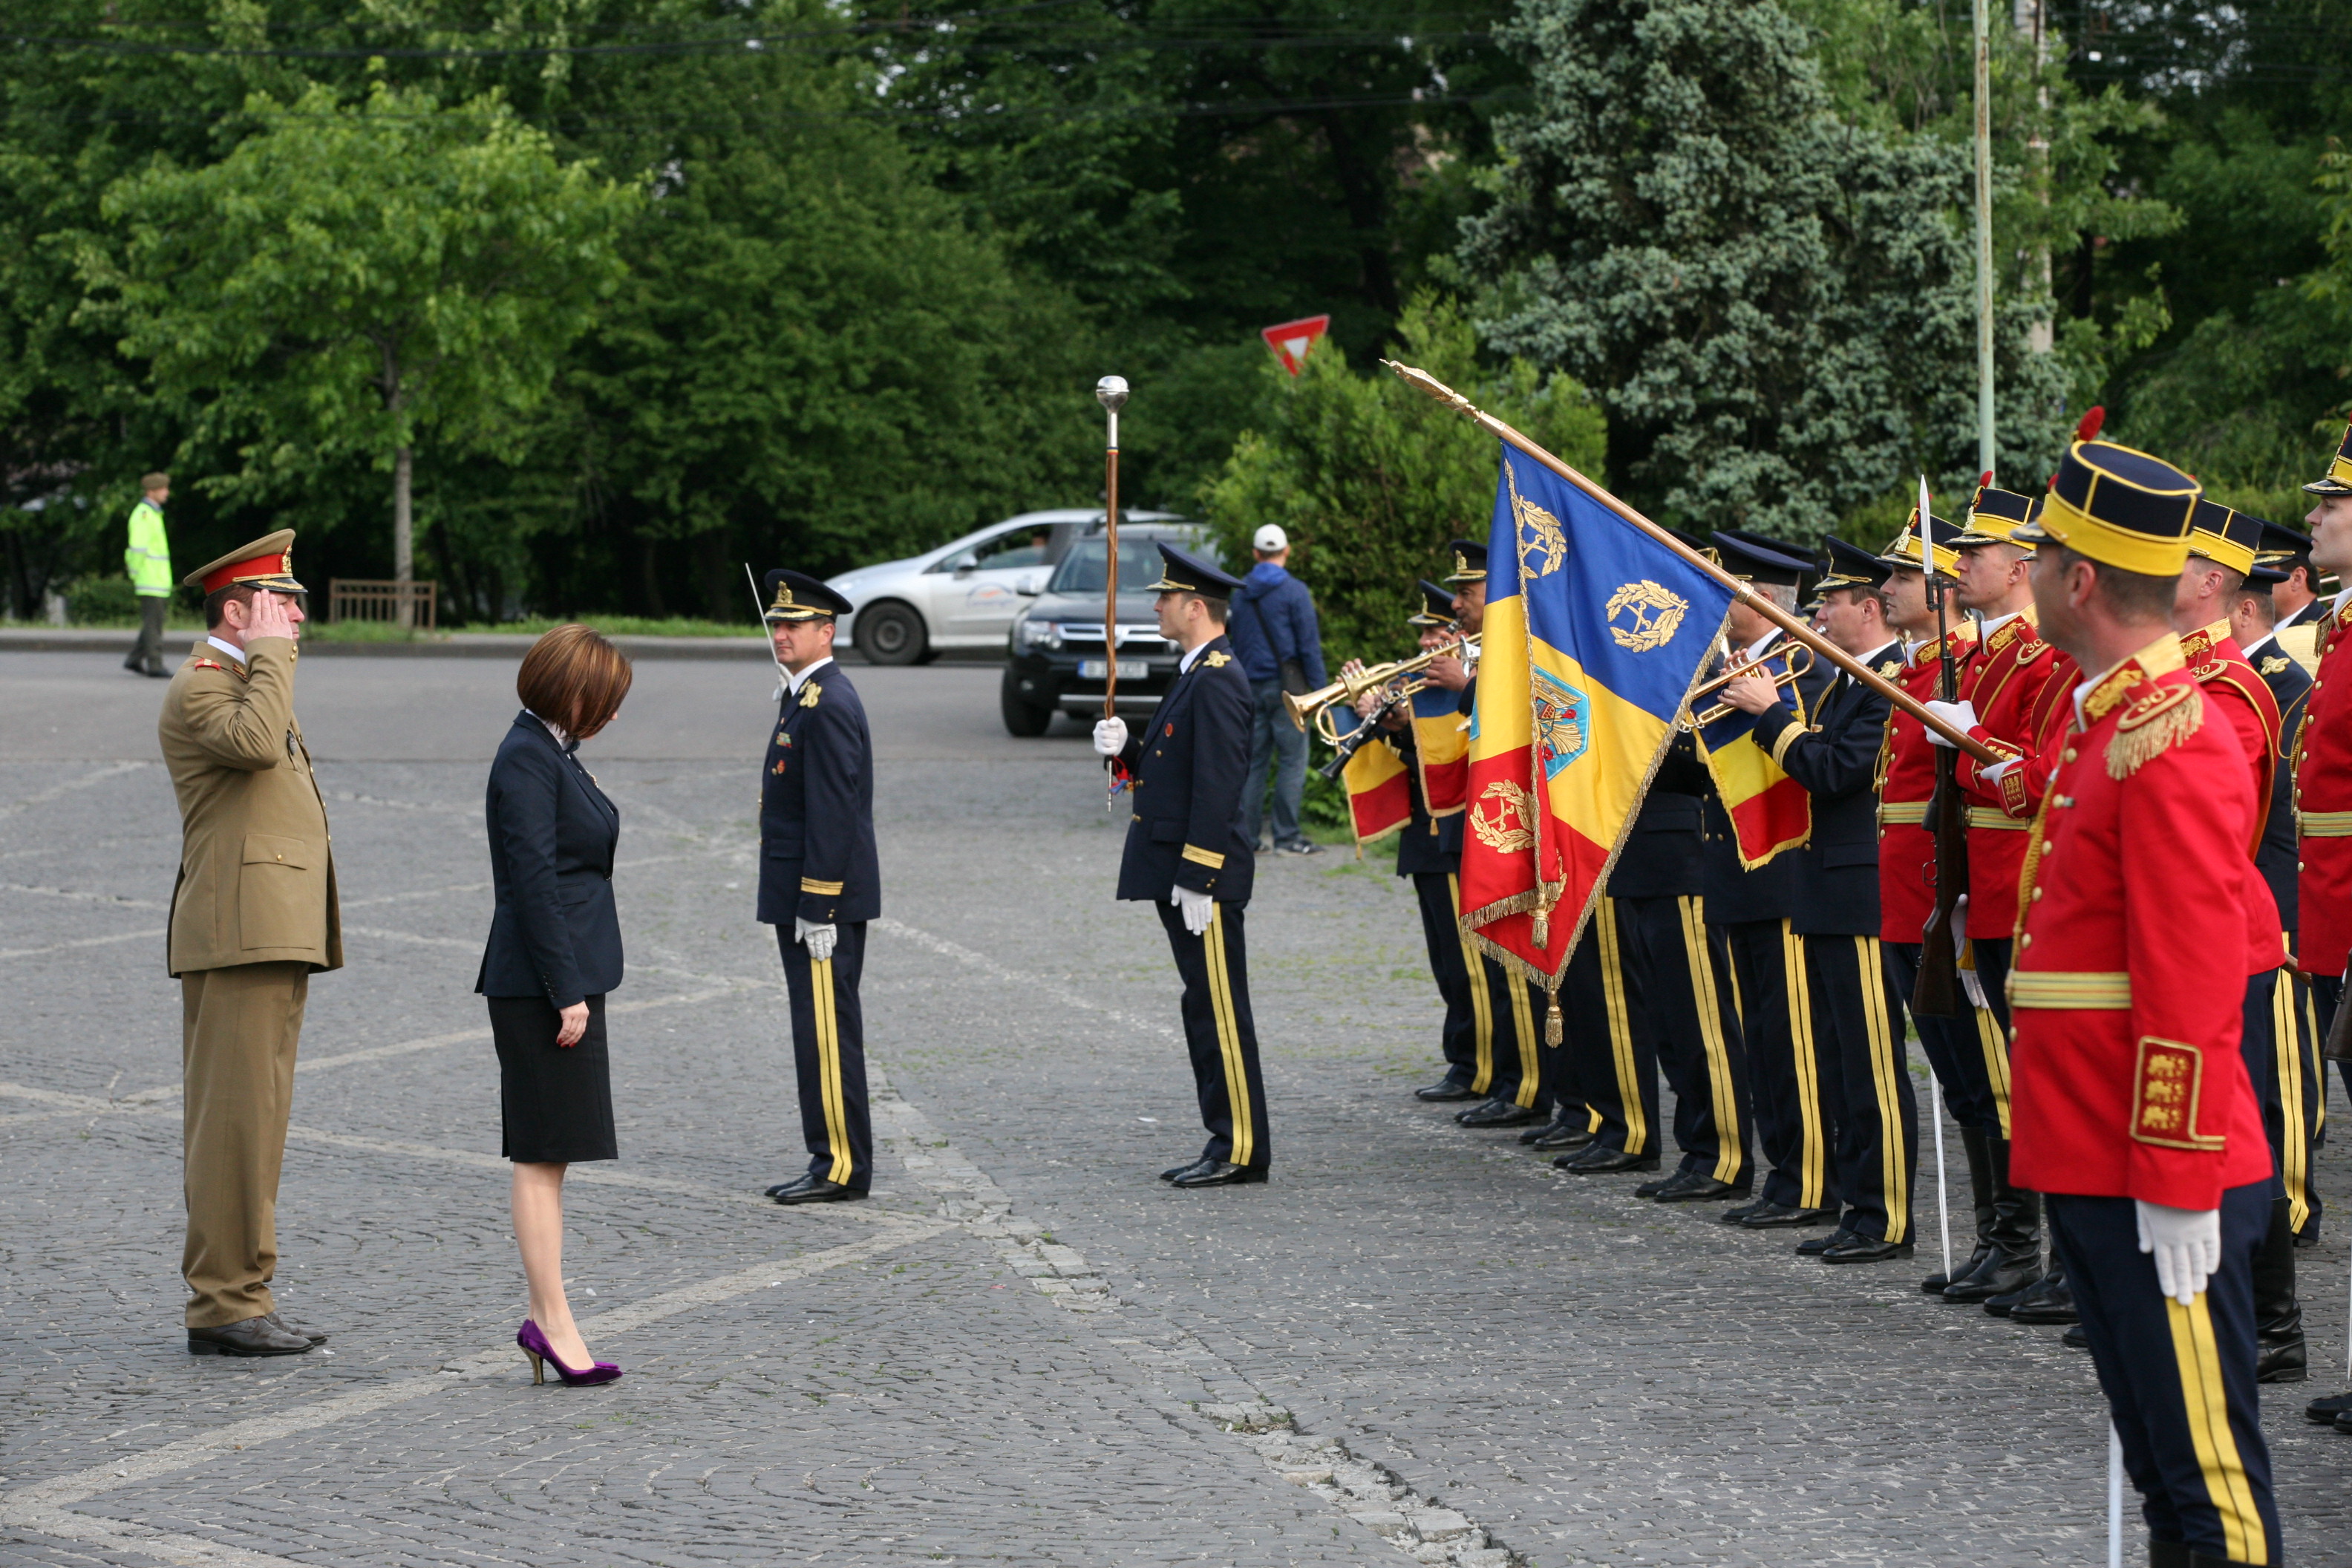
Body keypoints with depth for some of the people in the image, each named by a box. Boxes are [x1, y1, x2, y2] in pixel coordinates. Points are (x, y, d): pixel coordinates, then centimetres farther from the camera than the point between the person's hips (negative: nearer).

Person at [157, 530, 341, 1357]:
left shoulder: (246, 684, 24)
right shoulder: (198, 686, -10)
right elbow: (256, 745, -31)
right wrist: (270, 650, -20)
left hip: (273, 940, 10)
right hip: (238, 936, -10)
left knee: (253, 1119, 9)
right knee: (237, 1117, -10)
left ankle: (240, 1296, 12)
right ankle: (224, 1306, -9)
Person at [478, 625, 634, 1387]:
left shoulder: (553, 753, 16)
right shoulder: (526, 760, -15)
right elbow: (534, 881, -19)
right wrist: (567, 992, -20)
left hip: (566, 976, 10)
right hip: (541, 981, -10)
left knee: (551, 1154, 11)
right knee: (544, 1154, -7)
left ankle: (545, 1317, 14)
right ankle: (553, 1320, -6)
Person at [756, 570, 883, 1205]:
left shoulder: (828, 706, -17)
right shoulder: (805, 697, 16)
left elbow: (833, 814, -21)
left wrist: (818, 911, -22)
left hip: (823, 898, -11)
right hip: (805, 897, 11)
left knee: (828, 1032, -6)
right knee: (819, 1032, 13)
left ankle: (842, 1168, -2)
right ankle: (832, 1161, 18)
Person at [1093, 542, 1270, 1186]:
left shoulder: (1218, 681, -17)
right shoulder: (1197, 674, 16)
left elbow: (1217, 785, -21)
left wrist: (1196, 881, -23)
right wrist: (1127, 749, 3)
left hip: (1204, 873, -11)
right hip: (1183, 870, 11)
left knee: (1220, 1011, -6)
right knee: (1206, 1010, 12)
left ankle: (1243, 1150, -1)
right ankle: (1227, 1142, 17)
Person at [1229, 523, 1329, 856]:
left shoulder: (1240, 592, 11)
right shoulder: (1294, 591, -7)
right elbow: (1309, 645, -9)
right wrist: (1320, 689, -5)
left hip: (1251, 686, 6)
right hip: (1285, 684, -6)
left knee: (1254, 761, 9)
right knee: (1292, 760, -2)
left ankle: (1248, 835, 7)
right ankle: (1286, 835, -5)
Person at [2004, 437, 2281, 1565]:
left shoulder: (2170, 744, -17)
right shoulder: (2106, 722, 14)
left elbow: (2194, 987, -21)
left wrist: (2176, 1193, -22)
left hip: (2161, 1182, -10)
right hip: (2092, 1166, 10)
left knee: (2209, 1471, -5)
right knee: (2158, 1449, 15)